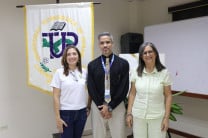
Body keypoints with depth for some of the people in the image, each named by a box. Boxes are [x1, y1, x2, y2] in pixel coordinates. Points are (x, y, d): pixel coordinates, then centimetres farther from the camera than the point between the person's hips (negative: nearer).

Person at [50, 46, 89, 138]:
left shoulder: (84, 72, 2)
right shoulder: (59, 72, -6)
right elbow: (56, 97, -6)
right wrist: (57, 117, -9)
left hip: (81, 112, 3)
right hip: (66, 113, -3)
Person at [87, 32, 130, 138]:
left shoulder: (123, 63, -2)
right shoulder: (92, 65, 3)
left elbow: (124, 88, -7)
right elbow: (91, 89, -1)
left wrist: (110, 106, -10)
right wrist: (101, 106, -9)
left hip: (117, 106, -1)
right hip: (98, 106, 2)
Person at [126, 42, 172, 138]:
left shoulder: (164, 73, -6)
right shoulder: (136, 73, -2)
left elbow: (168, 96, -3)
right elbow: (132, 94, 4)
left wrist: (166, 117, -6)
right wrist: (129, 113, 1)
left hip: (157, 117, -1)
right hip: (138, 116, 2)